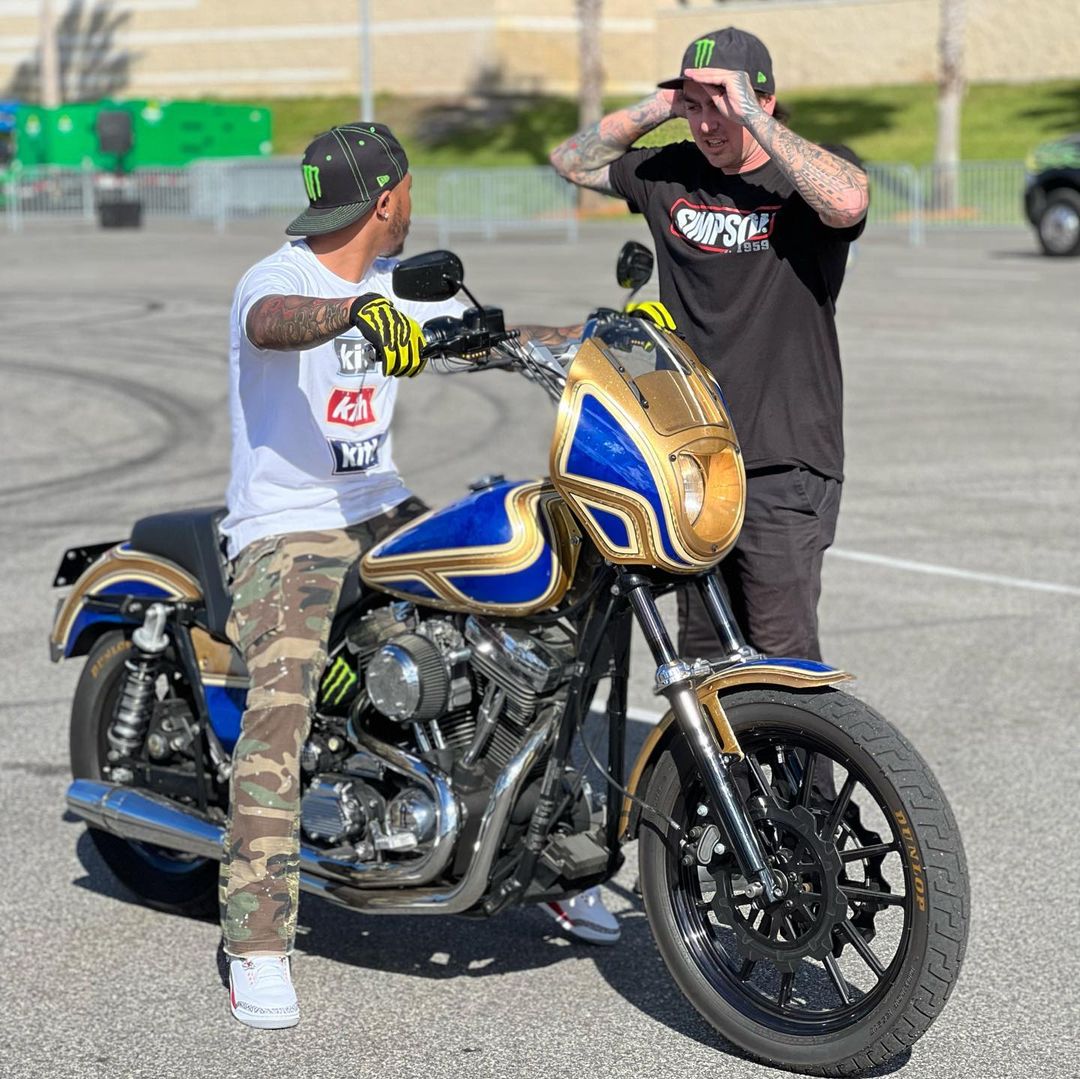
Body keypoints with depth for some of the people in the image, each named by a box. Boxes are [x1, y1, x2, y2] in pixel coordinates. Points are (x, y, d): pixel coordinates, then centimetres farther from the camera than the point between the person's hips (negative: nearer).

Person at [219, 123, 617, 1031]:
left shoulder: (396, 280, 11)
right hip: (283, 531, -8)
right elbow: (272, 322, -38)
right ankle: (258, 947, -26)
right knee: (280, 706, -28)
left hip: (383, 512, 8)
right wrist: (361, 310, -58)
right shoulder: (276, 278, -14)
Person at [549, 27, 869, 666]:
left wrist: (753, 119, -24)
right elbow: (572, 160, 20)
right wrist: (653, 111, 3)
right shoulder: (671, 175, 10)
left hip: (782, 467, -6)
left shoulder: (802, 181, -7)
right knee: (702, 648, 14)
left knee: (780, 652, -9)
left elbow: (848, 201, -30)